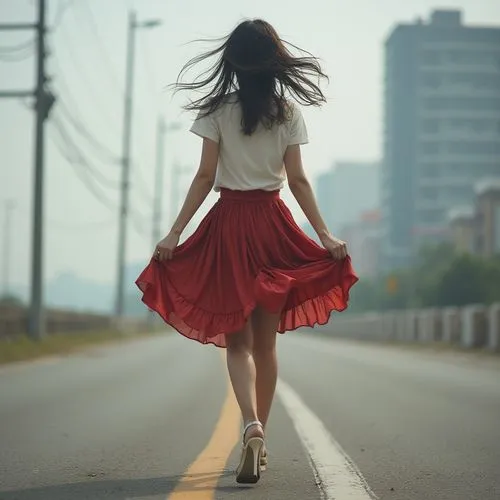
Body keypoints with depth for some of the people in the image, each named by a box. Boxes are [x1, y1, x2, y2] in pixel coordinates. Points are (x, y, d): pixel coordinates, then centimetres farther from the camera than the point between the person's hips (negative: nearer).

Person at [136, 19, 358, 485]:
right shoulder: (288, 111, 2)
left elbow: (205, 176, -6)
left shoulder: (217, 110, -2)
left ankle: (251, 427, -22)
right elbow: (297, 180, -2)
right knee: (266, 341, 11)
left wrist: (175, 233, -3)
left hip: (229, 223, -2)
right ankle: (258, 443, 16)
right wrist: (325, 235, 2)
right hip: (274, 224, 2)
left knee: (237, 340, 2)